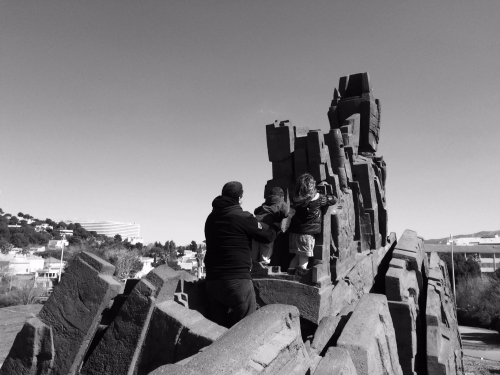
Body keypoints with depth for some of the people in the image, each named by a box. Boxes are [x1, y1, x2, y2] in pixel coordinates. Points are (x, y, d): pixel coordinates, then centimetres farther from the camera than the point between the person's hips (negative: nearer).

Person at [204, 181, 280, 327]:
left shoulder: (211, 218, 12)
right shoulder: (243, 217, -7)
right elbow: (268, 236, 0)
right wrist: (277, 226, 22)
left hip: (212, 280, 6)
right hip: (237, 280, -6)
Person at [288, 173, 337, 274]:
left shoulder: (296, 199, -1)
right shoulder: (318, 198, -10)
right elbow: (334, 200, 1)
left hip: (295, 231, 5)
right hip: (307, 233, -5)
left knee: (297, 255, 18)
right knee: (304, 258, 4)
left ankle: (290, 272, 17)